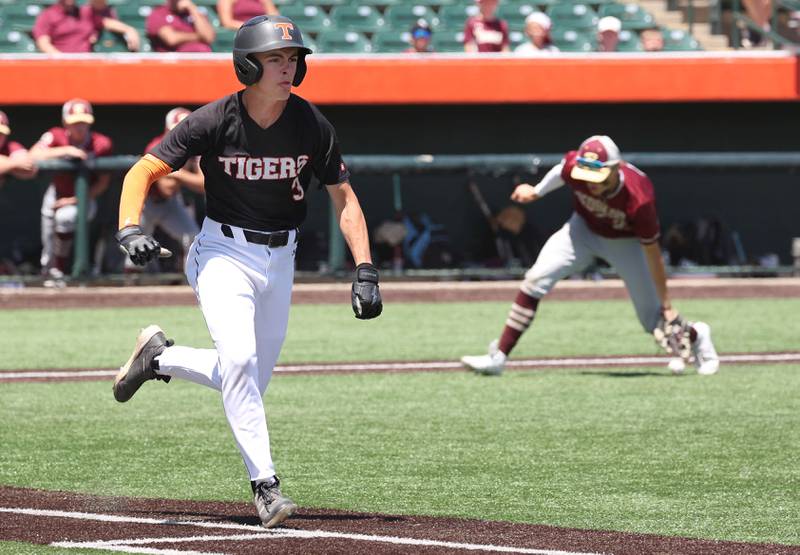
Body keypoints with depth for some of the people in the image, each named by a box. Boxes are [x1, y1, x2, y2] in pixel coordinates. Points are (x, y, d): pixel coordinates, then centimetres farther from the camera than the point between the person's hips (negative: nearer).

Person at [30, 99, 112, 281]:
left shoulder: (101, 144, -18)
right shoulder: (56, 137, -18)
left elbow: (103, 182, -11)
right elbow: (34, 155, -36)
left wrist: (75, 200, -19)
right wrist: (66, 150, -43)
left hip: (86, 198, -2)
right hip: (57, 196, 2)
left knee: (66, 217, -33)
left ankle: (60, 269, -19)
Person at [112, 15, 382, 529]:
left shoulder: (312, 126, -8)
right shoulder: (215, 121, -16)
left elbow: (345, 200, -1)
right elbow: (143, 171, -14)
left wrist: (365, 271, -11)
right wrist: (131, 229, -32)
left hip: (280, 260, 4)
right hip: (223, 252, -4)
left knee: (249, 384, 9)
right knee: (238, 359, -26)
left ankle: (159, 357, 34)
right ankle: (265, 484, -21)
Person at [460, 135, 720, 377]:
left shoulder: (638, 199, -39)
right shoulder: (574, 166, -32)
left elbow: (652, 253, -29)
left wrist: (666, 305, -22)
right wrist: (536, 191, 10)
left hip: (625, 243, -3)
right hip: (584, 229, 3)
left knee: (653, 318, 2)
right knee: (536, 279, -17)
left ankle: (695, 336, 37)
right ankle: (498, 357, -12)